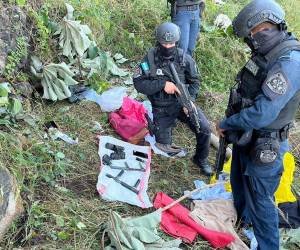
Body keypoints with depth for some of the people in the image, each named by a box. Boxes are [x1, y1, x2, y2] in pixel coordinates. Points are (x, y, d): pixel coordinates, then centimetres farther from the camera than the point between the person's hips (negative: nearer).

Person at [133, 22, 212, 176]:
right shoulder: (150, 59, -12)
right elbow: (138, 83, -15)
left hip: (182, 103, 1)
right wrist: (162, 84, -25)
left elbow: (195, 81, 1)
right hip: (162, 109, -1)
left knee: (204, 129, -17)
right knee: (164, 146, 2)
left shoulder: (184, 58, -8)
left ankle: (201, 159, 12)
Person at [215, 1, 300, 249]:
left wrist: (226, 123, -18)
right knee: (239, 182, 28)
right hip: (245, 137, 9)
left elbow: (262, 114, -32)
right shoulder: (268, 54, 1)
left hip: (263, 146, -9)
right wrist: (230, 125, 6)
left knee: (259, 199, 5)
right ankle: (242, 218, 54)